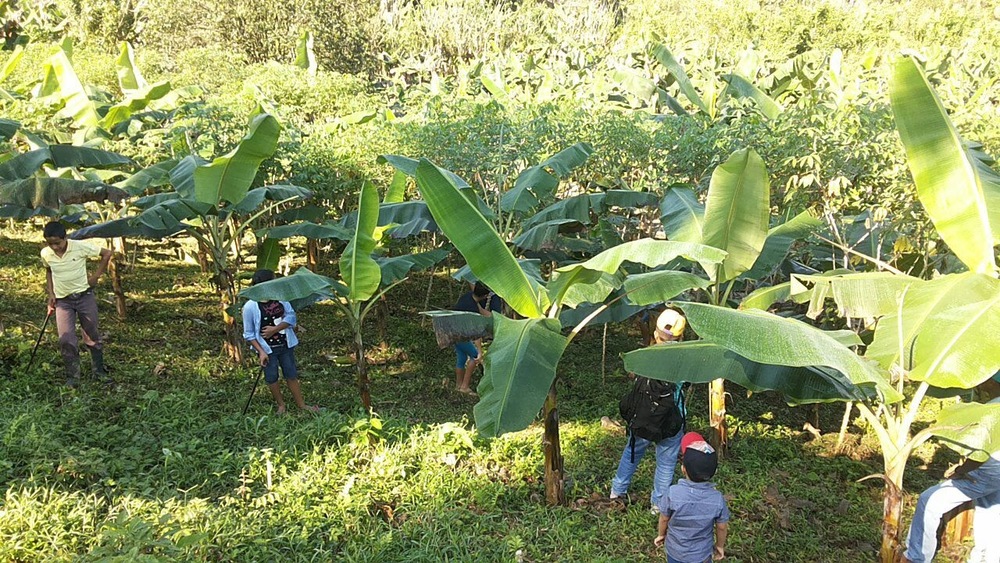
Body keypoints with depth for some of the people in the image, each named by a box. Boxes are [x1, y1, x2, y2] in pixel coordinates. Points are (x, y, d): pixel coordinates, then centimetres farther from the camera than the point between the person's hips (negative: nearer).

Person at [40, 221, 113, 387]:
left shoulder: (80, 247, -16)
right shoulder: (45, 254, -5)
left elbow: (106, 253, -6)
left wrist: (96, 276, -8)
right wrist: (51, 294, 6)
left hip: (84, 296, -2)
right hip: (62, 300, 2)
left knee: (93, 334, 7)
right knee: (66, 340, -4)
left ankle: (99, 371, 21)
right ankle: (72, 377, 7)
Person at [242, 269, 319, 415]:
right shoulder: (250, 307, -16)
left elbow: (291, 316, -6)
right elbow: (249, 334, -10)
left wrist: (275, 329, -19)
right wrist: (261, 352, -14)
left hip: (285, 345, 3)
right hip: (267, 349, -3)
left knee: (291, 375, 12)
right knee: (271, 378, 9)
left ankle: (301, 404, 25)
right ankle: (281, 404, 31)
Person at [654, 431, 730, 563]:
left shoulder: (673, 494, -28)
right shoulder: (717, 499, -25)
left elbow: (664, 519, -11)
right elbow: (722, 528, -9)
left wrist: (661, 534, 11)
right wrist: (720, 545, 11)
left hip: (675, 551, 0)